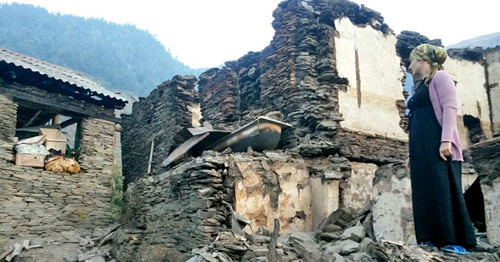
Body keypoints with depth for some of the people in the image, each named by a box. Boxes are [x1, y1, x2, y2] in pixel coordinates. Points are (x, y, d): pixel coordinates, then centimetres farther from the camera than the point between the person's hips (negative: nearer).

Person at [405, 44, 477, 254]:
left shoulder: (440, 77, 2)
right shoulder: (420, 87, 25)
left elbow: (450, 108, -11)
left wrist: (446, 140, -23)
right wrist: (411, 154, 21)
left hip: (438, 147, -8)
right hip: (420, 149, 8)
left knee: (443, 191, -11)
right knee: (423, 195, 2)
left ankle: (454, 242, -9)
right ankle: (431, 240, 3)